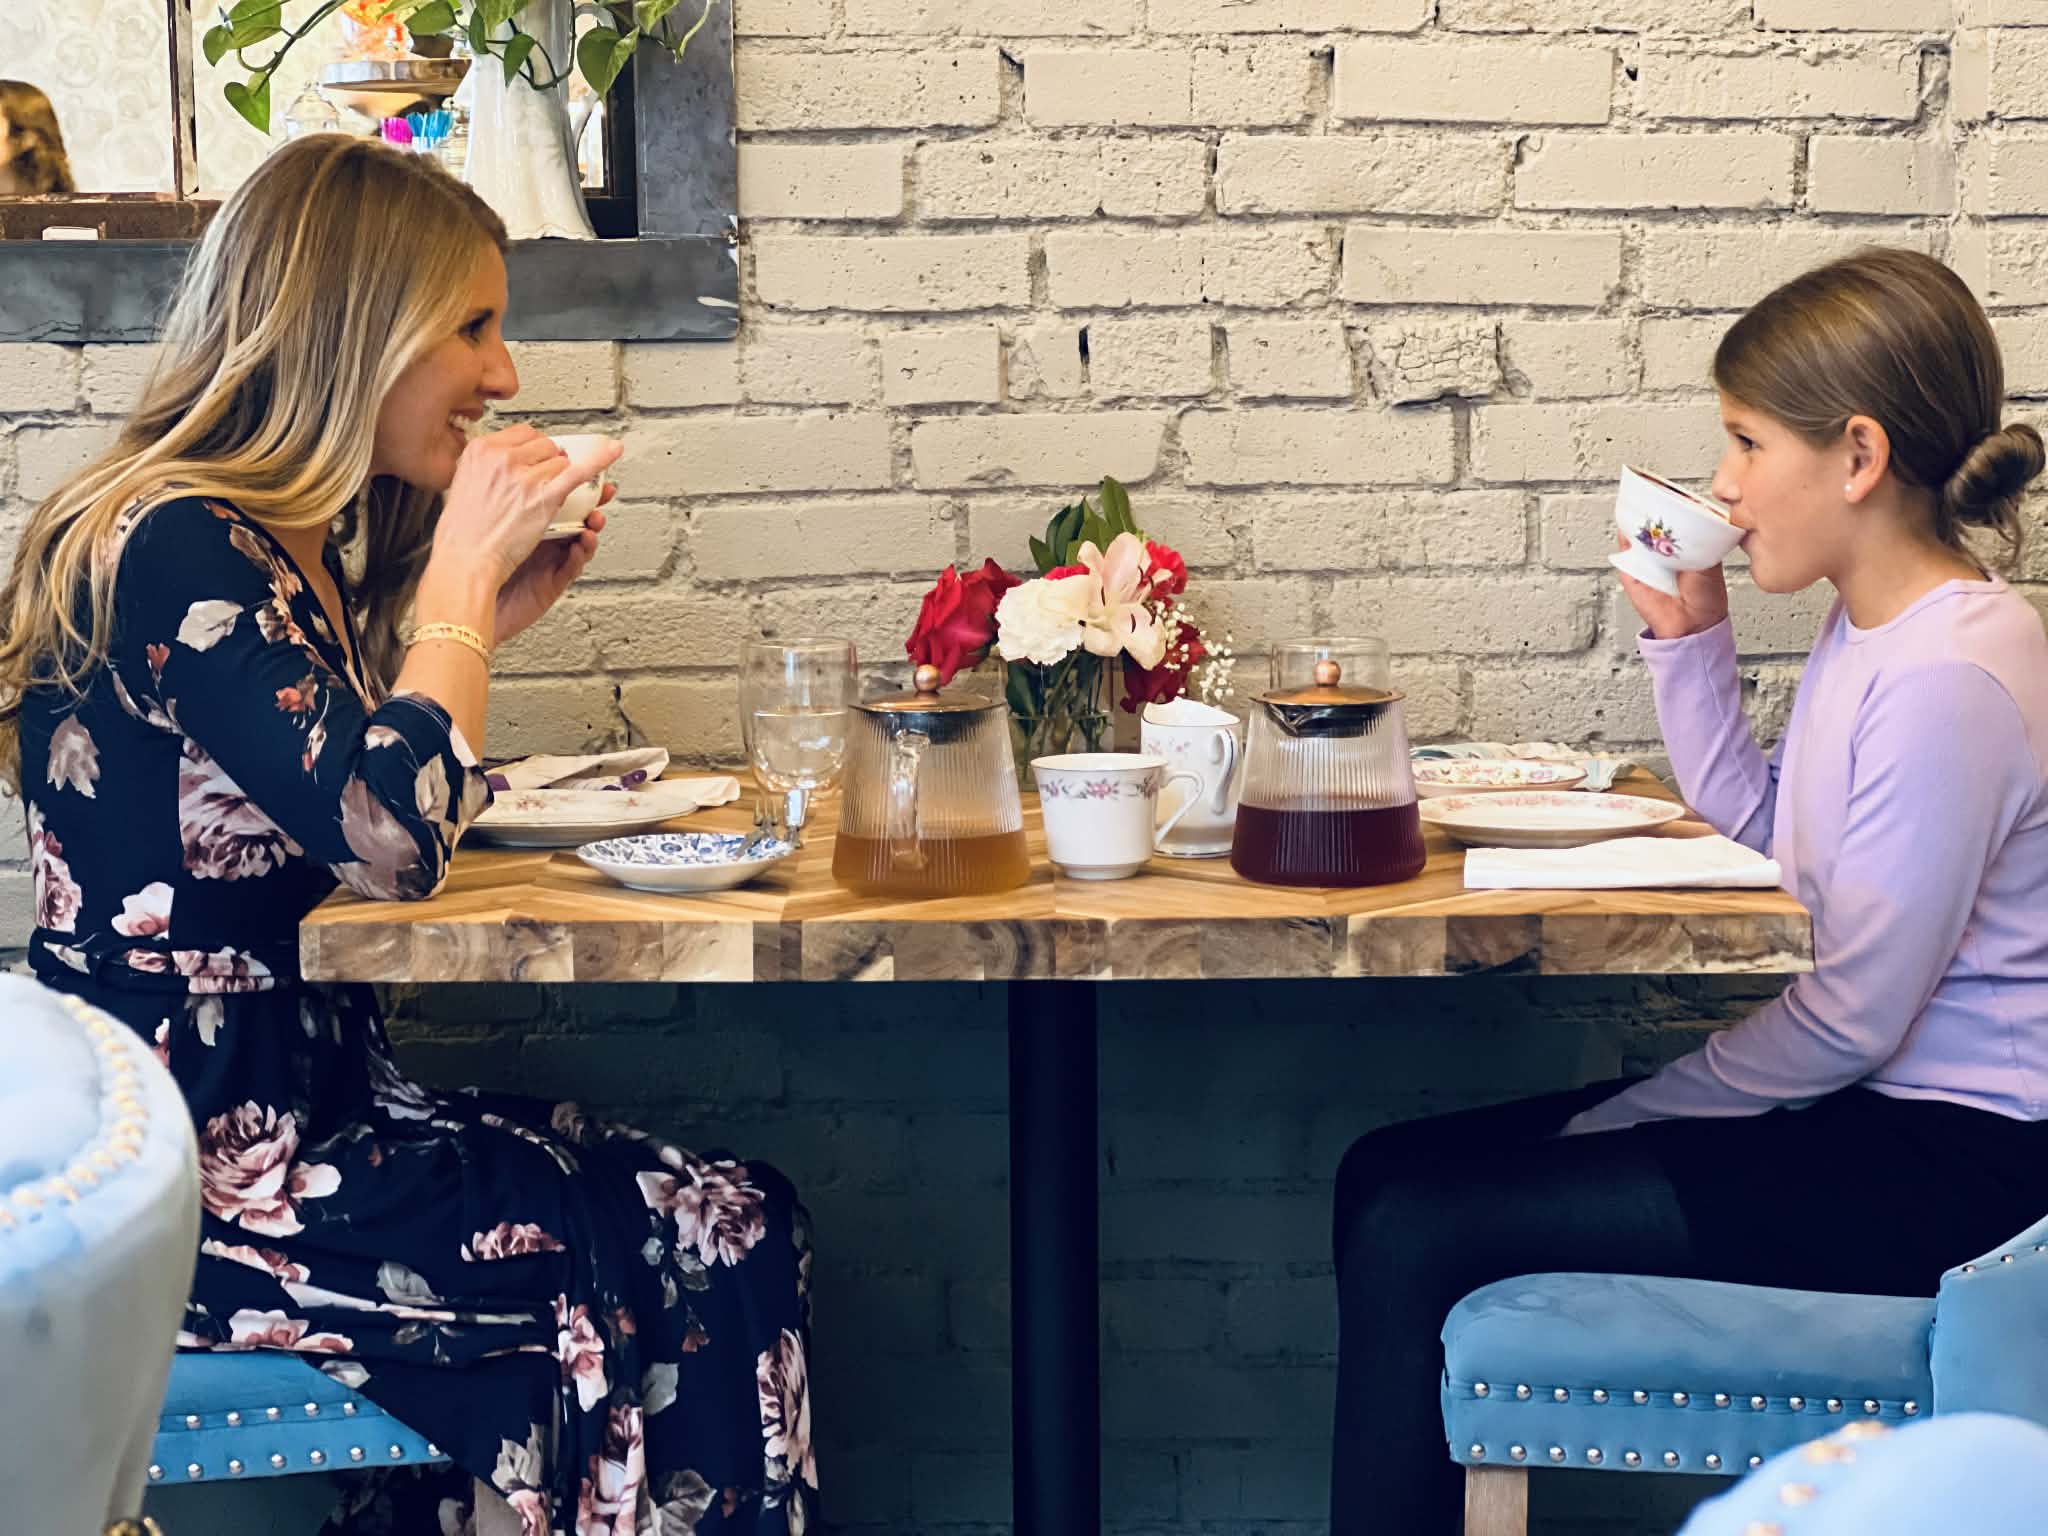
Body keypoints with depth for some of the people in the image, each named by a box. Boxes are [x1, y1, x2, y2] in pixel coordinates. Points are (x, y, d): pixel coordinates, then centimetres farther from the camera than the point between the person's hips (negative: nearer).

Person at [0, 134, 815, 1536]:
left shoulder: (306, 552, 12)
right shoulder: (175, 550, -18)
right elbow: (394, 839, -27)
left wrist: (492, 614, 9)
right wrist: (464, 561, -14)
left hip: (307, 1099, 9)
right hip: (191, 1181, -9)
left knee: (751, 1221, -3)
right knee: (711, 1266, -11)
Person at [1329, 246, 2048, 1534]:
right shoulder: (1868, 628, 9)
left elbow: (1853, 1015, -20)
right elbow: (1762, 830, 22)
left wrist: (1618, 1119, -11)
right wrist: (1689, 639, 10)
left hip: (1944, 1163, -10)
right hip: (1867, 1104, 10)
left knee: (1418, 1234, -17)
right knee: (1392, 1175, 5)